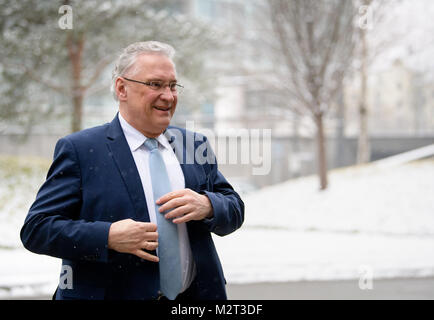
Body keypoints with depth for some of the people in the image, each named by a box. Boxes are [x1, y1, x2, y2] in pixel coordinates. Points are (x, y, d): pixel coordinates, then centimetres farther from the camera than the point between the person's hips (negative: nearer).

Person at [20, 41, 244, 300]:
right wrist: (108, 237, -23)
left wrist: (207, 206, -13)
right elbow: (36, 229, -11)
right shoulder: (79, 150, -6)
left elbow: (235, 212, 9)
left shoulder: (196, 146, 8)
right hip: (111, 293, -4)